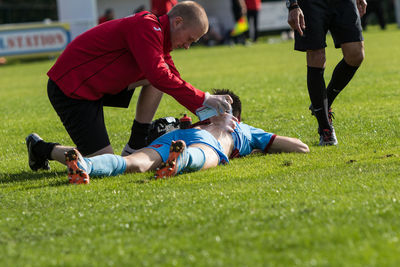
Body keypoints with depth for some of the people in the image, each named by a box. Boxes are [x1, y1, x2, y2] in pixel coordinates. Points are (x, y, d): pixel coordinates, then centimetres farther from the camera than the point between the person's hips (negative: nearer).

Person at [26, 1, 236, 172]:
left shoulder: (156, 34, 13)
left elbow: (174, 80, 15)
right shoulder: (146, 27, -18)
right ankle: (42, 150, 7)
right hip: (70, 89, -10)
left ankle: (134, 149, 6)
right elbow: (159, 76, -28)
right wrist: (203, 99, -23)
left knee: (161, 78, 5)